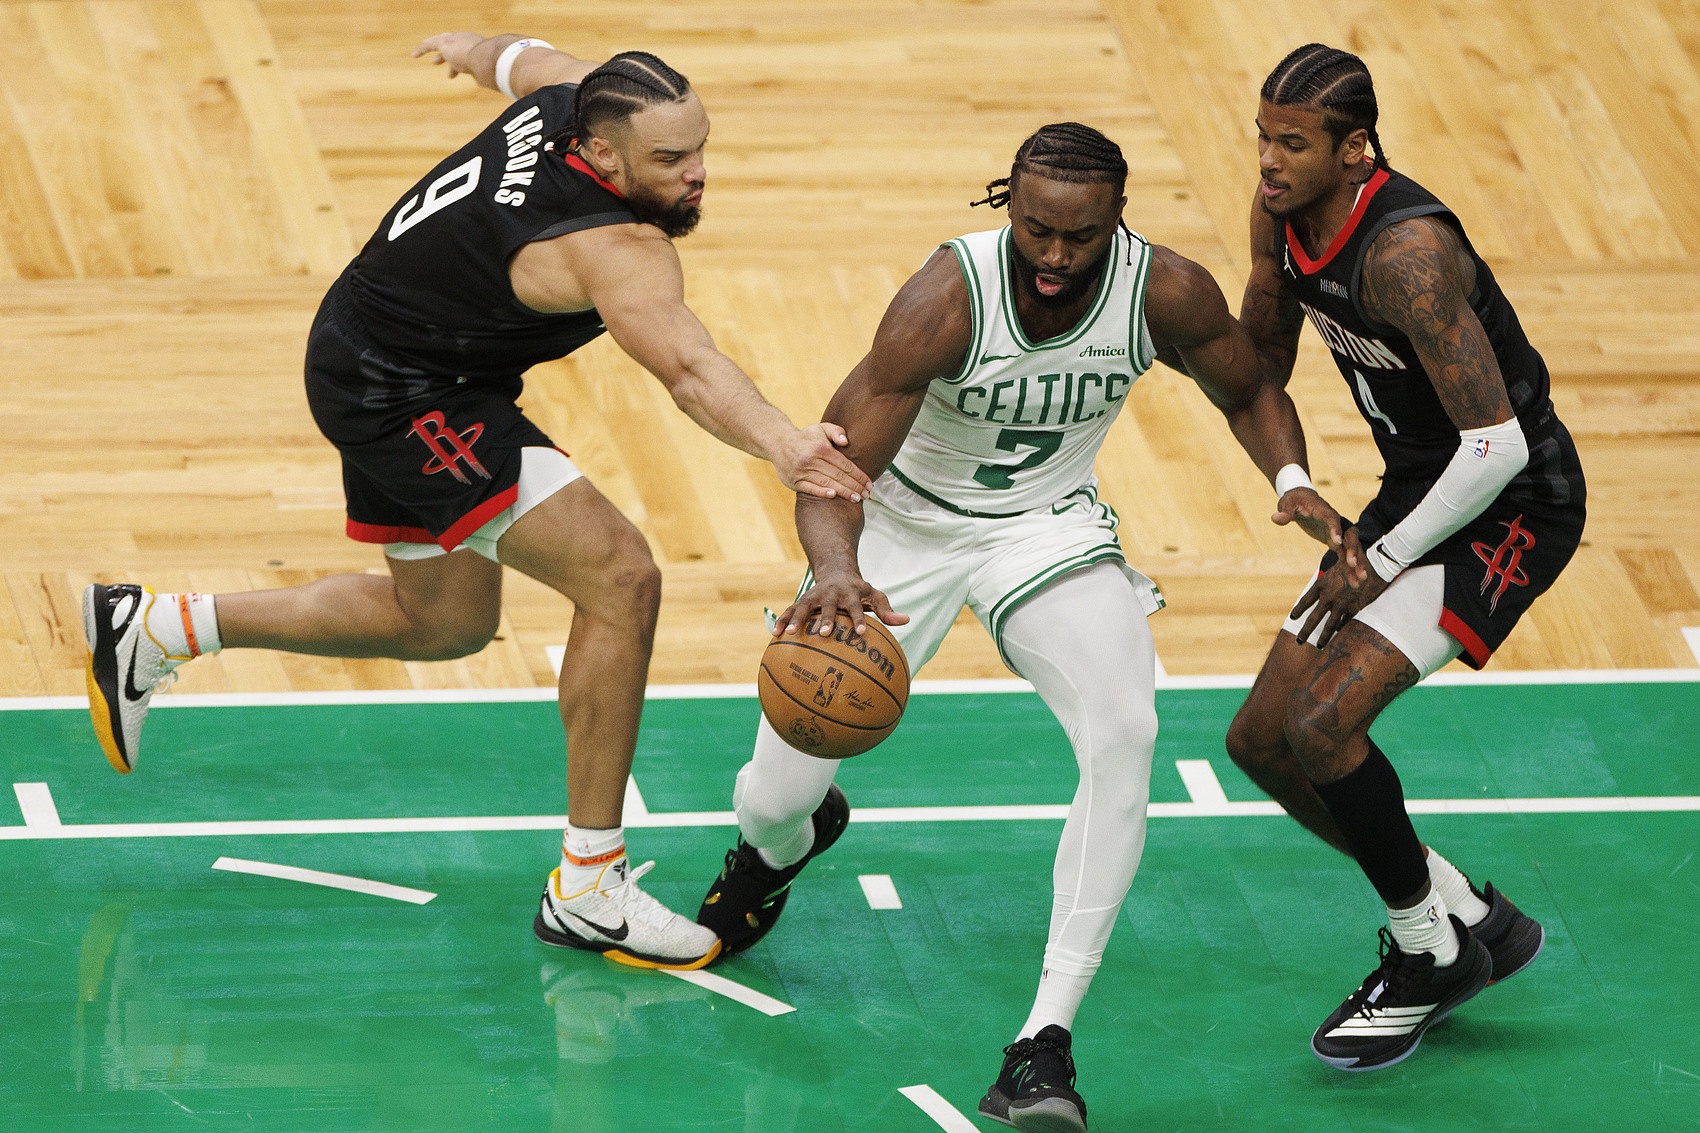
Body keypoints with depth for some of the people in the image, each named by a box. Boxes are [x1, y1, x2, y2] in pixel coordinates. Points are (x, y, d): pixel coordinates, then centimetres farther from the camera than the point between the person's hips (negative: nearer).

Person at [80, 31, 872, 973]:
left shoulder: (579, 91, -8)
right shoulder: (615, 249, -34)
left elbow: (519, 58, 17)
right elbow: (686, 365, -53)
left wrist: (476, 49, 40)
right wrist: (776, 441, -70)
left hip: (377, 358, 11)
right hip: (401, 396, -11)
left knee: (443, 621, 27)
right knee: (620, 580, -18)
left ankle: (153, 628, 35)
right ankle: (588, 890, -11)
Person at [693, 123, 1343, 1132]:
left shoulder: (1169, 292, -20)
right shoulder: (947, 298, -30)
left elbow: (1248, 391, 2)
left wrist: (1291, 479, -19)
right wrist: (836, 570, -53)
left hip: (1051, 525, 2)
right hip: (907, 523, -1)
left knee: (1125, 736, -28)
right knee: (774, 799, -2)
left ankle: (1046, 1045, -24)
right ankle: (782, 845, 43)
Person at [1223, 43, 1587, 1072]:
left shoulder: (1406, 253, -31)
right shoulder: (1283, 215, -4)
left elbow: (1498, 444, -31)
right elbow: (1263, 353, 17)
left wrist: (1383, 562, -22)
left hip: (1512, 506, -9)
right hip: (1419, 489, 10)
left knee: (1321, 724, -21)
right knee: (1263, 741, 8)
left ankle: (1428, 953, 1)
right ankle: (1474, 920, 22)